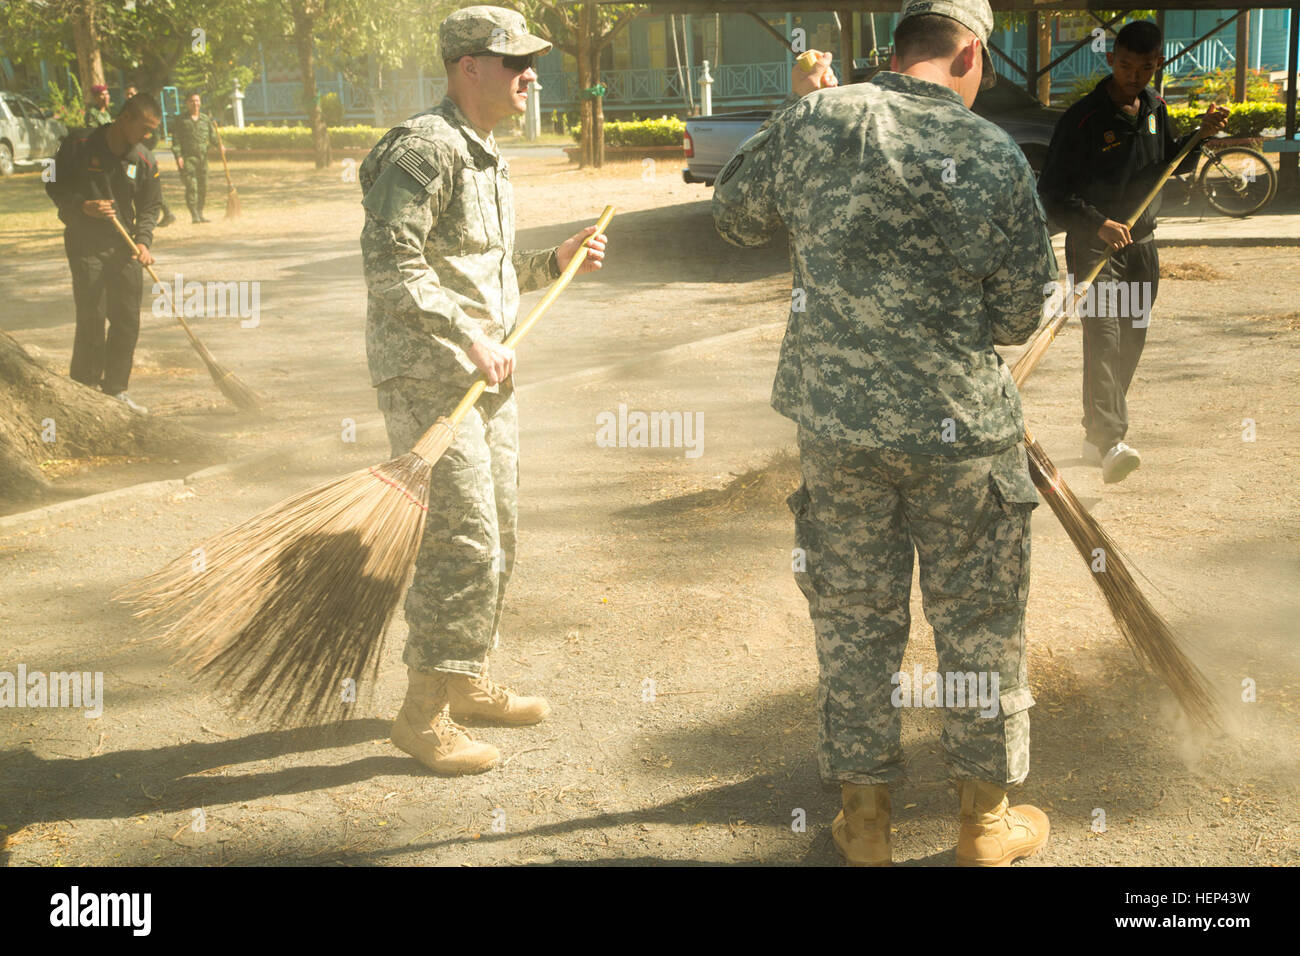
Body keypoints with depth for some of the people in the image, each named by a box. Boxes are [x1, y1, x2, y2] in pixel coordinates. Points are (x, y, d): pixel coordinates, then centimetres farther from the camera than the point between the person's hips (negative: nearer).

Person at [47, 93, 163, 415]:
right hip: (85, 246, -4)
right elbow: (54, 185, -1)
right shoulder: (79, 144, -7)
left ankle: (115, 390, 17)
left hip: (124, 247, 4)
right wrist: (83, 206, -17)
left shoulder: (145, 161, 4)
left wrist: (143, 241, -9)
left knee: (128, 320, 4)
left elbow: (149, 207, 7)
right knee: (91, 319, -7)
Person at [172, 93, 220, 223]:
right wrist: (178, 156, -12)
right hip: (187, 157, -4)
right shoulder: (180, 120, 3)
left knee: (203, 186, 6)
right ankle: (194, 215, -13)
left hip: (203, 157, 4)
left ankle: (200, 214, 18)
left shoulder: (206, 119, 14)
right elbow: (176, 139, -1)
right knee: (191, 185, -13)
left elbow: (212, 135, 12)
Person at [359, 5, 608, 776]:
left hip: (487, 374, 10)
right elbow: (391, 266, -23)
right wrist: (468, 337, -26)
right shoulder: (425, 149, -14)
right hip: (427, 376, -10)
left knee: (498, 537, 15)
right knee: (464, 542, -11)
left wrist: (555, 262, 13)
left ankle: (469, 683, 30)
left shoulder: (487, 157, 18)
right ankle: (424, 716, 0)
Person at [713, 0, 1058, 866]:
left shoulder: (819, 121, -5)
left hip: (837, 423, 2)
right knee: (982, 624, 14)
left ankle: (865, 822, 26)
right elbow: (1020, 316, -3)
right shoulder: (997, 157, -9)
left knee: (854, 621, 14)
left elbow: (736, 215, 11)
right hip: (963, 430, -2)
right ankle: (986, 824, 27)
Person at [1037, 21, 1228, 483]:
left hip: (1141, 244, 7)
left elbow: (1174, 164, 21)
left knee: (1129, 344, 9)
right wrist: (1098, 224, -26)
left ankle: (1096, 437, 22)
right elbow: (1052, 193, -15)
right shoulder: (1082, 118, -14)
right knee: (1103, 336, -21)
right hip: (1092, 245, -7)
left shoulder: (1154, 108, 7)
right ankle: (1110, 443, -33)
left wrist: (1200, 135, 2)